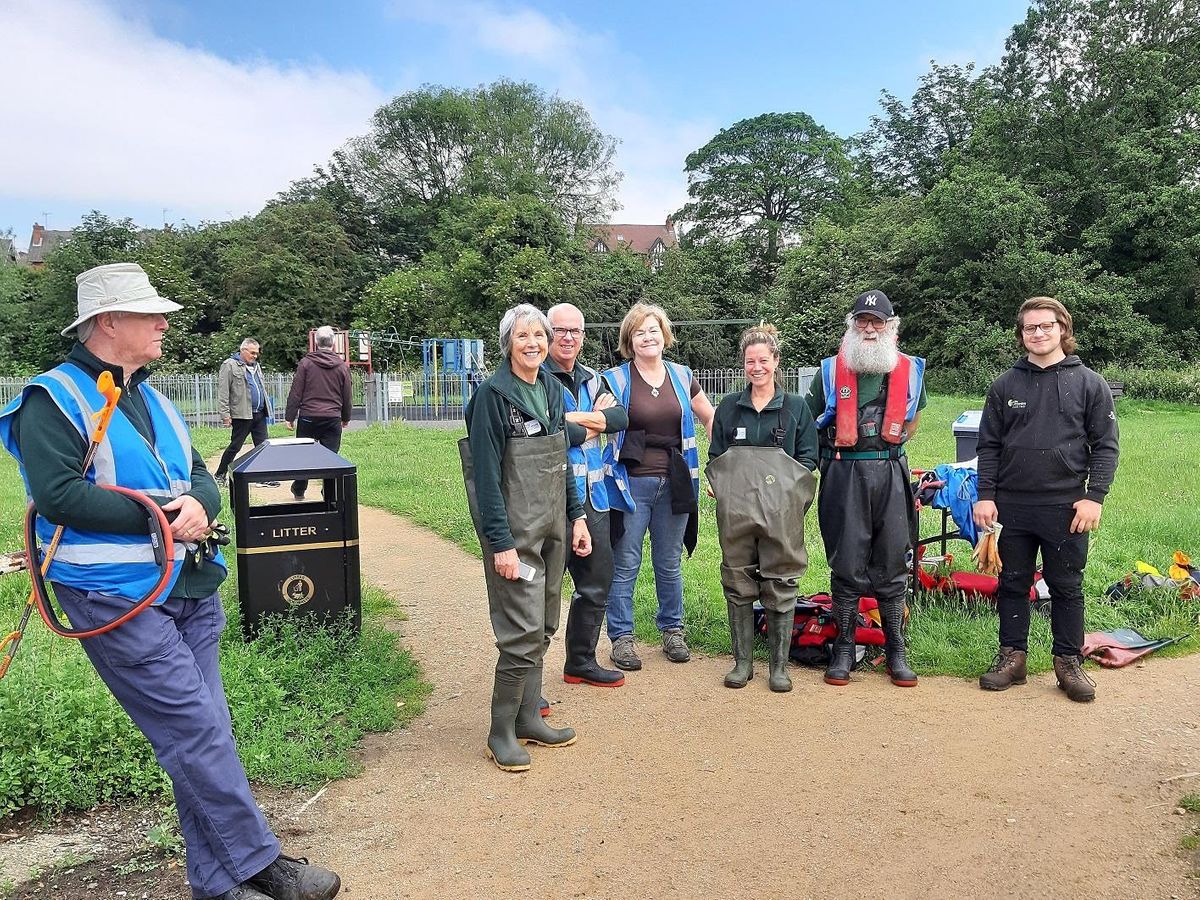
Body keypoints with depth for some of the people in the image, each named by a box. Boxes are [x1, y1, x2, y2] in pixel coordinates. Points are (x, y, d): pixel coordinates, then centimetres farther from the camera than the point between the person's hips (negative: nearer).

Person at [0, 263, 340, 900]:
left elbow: (202, 476, 14)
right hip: (117, 597, -8)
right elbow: (58, 495, -19)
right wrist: (159, 516, -16)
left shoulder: (150, 398, 16)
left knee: (202, 732, 11)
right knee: (198, 731, -7)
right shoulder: (55, 398, -8)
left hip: (190, 587, 8)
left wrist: (198, 504, -9)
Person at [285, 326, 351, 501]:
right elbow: (347, 396, 11)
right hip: (332, 419, 0)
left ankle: (298, 492, 26)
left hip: (308, 417, 0)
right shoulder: (342, 365, 4)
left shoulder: (306, 362, -2)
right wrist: (346, 418, 24)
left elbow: (295, 393, -3)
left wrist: (290, 417, 2)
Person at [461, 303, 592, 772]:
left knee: (542, 627, 13)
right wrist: (501, 543, -19)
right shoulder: (493, 394, -12)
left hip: (552, 527, 7)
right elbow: (486, 475, -15)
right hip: (514, 531, -7)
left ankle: (528, 718, 26)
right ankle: (501, 734, 8)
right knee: (524, 630, -6)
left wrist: (577, 516, 11)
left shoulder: (551, 389, 9)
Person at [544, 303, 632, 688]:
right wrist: (596, 422, -4)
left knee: (597, 582, 17)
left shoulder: (590, 378, 15)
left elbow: (621, 417, 0)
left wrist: (577, 418, -15)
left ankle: (581, 662, 34)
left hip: (592, 496, 8)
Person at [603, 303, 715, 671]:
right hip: (631, 483, -3)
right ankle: (621, 637, 14)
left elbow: (711, 419, 18)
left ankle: (672, 630, 28)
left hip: (674, 484, 3)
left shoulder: (682, 377, 9)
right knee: (625, 565, 1)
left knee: (669, 564, 13)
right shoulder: (615, 379, -1)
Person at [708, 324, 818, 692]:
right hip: (736, 512, 2)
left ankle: (779, 665, 13)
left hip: (781, 513, -1)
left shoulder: (796, 407, 8)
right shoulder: (728, 406, 13)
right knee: (738, 585, 6)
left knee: (781, 586, 2)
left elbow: (808, 459, 6)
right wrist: (725, 488, -3)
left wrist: (787, 488, -9)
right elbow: (715, 458, 14)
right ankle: (742, 662, 17)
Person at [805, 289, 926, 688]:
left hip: (891, 475, 2)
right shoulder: (831, 371, 4)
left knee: (892, 566, 7)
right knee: (846, 566, 4)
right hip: (843, 476, -1)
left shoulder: (910, 370, 8)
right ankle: (843, 648, 15)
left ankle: (897, 651, 18)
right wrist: (832, 452, 7)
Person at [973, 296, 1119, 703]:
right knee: (1012, 584, 9)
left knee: (1067, 588, 8)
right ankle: (1012, 656, 20)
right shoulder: (1005, 385, 7)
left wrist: (1094, 497, -8)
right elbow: (989, 445, 7)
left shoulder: (1089, 384, 2)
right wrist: (985, 495, 0)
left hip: (1066, 506, -1)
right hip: (1011, 506, 2)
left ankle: (1069, 662, 20)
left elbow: (1105, 446, 1)